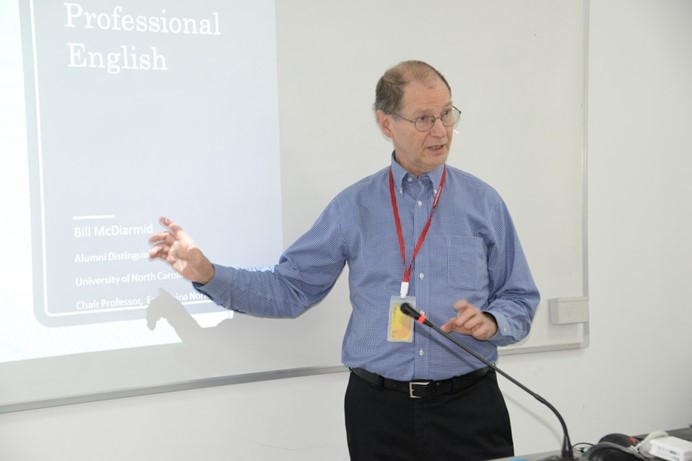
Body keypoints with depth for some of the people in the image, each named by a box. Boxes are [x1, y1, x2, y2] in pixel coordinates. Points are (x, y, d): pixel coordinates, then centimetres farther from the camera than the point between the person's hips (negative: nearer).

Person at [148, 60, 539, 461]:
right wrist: (207, 273, -9)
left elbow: (520, 301, 5)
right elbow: (289, 289, 3)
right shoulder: (354, 207, 3)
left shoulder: (483, 202, 2)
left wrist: (491, 321, -17)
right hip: (378, 409, 0)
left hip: (469, 404, 0)